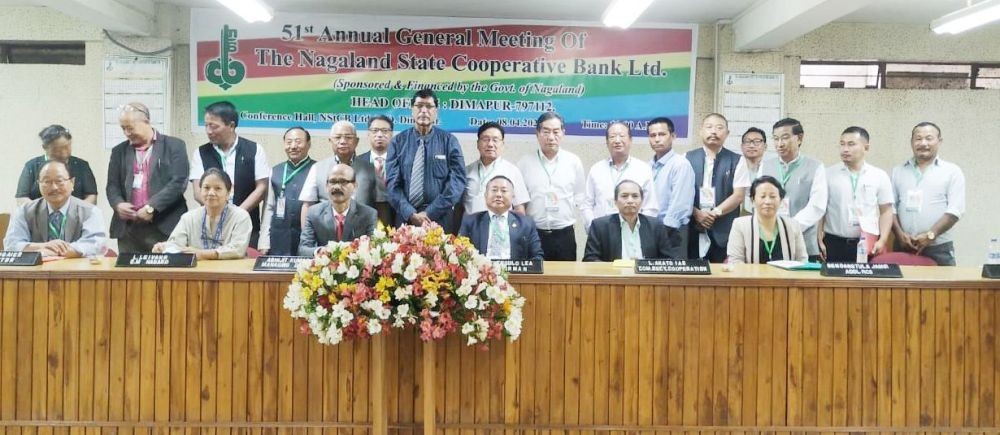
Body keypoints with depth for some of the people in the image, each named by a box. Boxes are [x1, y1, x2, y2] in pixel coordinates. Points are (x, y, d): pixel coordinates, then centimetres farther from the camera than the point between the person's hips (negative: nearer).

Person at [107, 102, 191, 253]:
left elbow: (179, 182, -7)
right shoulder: (119, 151, 16)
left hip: (164, 227, -4)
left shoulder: (174, 146, 2)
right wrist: (118, 203, -7)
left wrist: (152, 207, -14)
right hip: (128, 229, 4)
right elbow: (112, 185, 15)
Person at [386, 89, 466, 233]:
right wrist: (410, 214, -15)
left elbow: (457, 181, -6)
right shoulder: (398, 142, 5)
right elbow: (393, 182, -2)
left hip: (440, 219, -1)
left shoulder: (449, 141, 2)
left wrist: (430, 213, -14)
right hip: (405, 218, 1)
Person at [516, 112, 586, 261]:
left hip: (564, 235, 1)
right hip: (533, 234, -1)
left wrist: (565, 206, 2)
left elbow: (580, 195, 13)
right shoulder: (524, 163, 3)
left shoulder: (573, 162, 6)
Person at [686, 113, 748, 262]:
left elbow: (738, 196, 0)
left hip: (724, 231, -1)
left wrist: (716, 212, -12)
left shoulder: (736, 161, 6)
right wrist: (696, 213, -11)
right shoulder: (688, 158, 8)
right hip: (693, 230, 1)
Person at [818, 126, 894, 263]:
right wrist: (819, 240, -2)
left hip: (868, 244, 0)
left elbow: (886, 211, 6)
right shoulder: (828, 174, 3)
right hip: (834, 243, 0)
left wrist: (882, 241, -4)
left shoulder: (879, 176, 5)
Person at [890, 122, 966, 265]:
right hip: (904, 247, 2)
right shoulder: (898, 171, 11)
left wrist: (930, 235, -15)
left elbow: (955, 209, -6)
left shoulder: (952, 171, 3)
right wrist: (899, 233, -7)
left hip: (939, 249, -2)